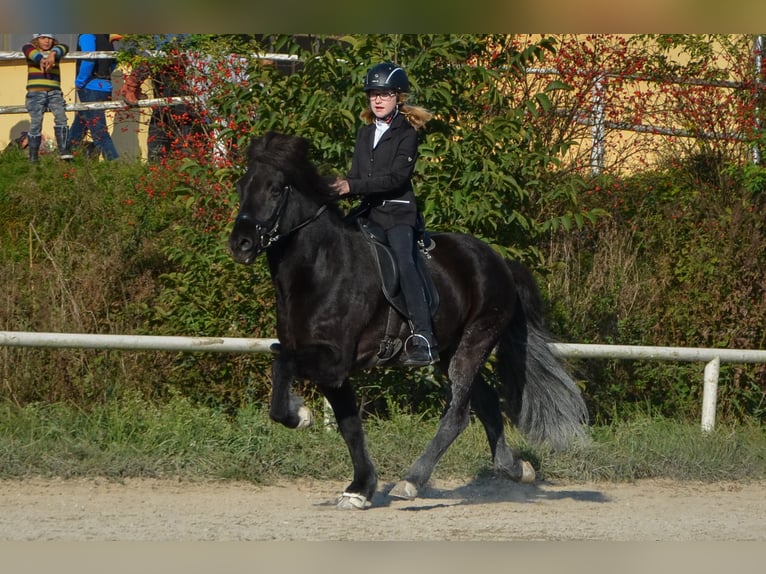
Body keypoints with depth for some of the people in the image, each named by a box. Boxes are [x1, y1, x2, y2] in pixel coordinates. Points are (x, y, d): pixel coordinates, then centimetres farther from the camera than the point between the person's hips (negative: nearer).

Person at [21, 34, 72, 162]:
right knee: (36, 124, -7)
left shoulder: (55, 50, 13)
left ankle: (64, 151, -23)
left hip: (54, 92, 2)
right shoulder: (31, 49, 7)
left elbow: (64, 48, -10)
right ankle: (33, 158, -1)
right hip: (36, 92, -2)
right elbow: (26, 49, -18)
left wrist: (53, 55, -36)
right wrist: (40, 60, -41)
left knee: (61, 117, -19)